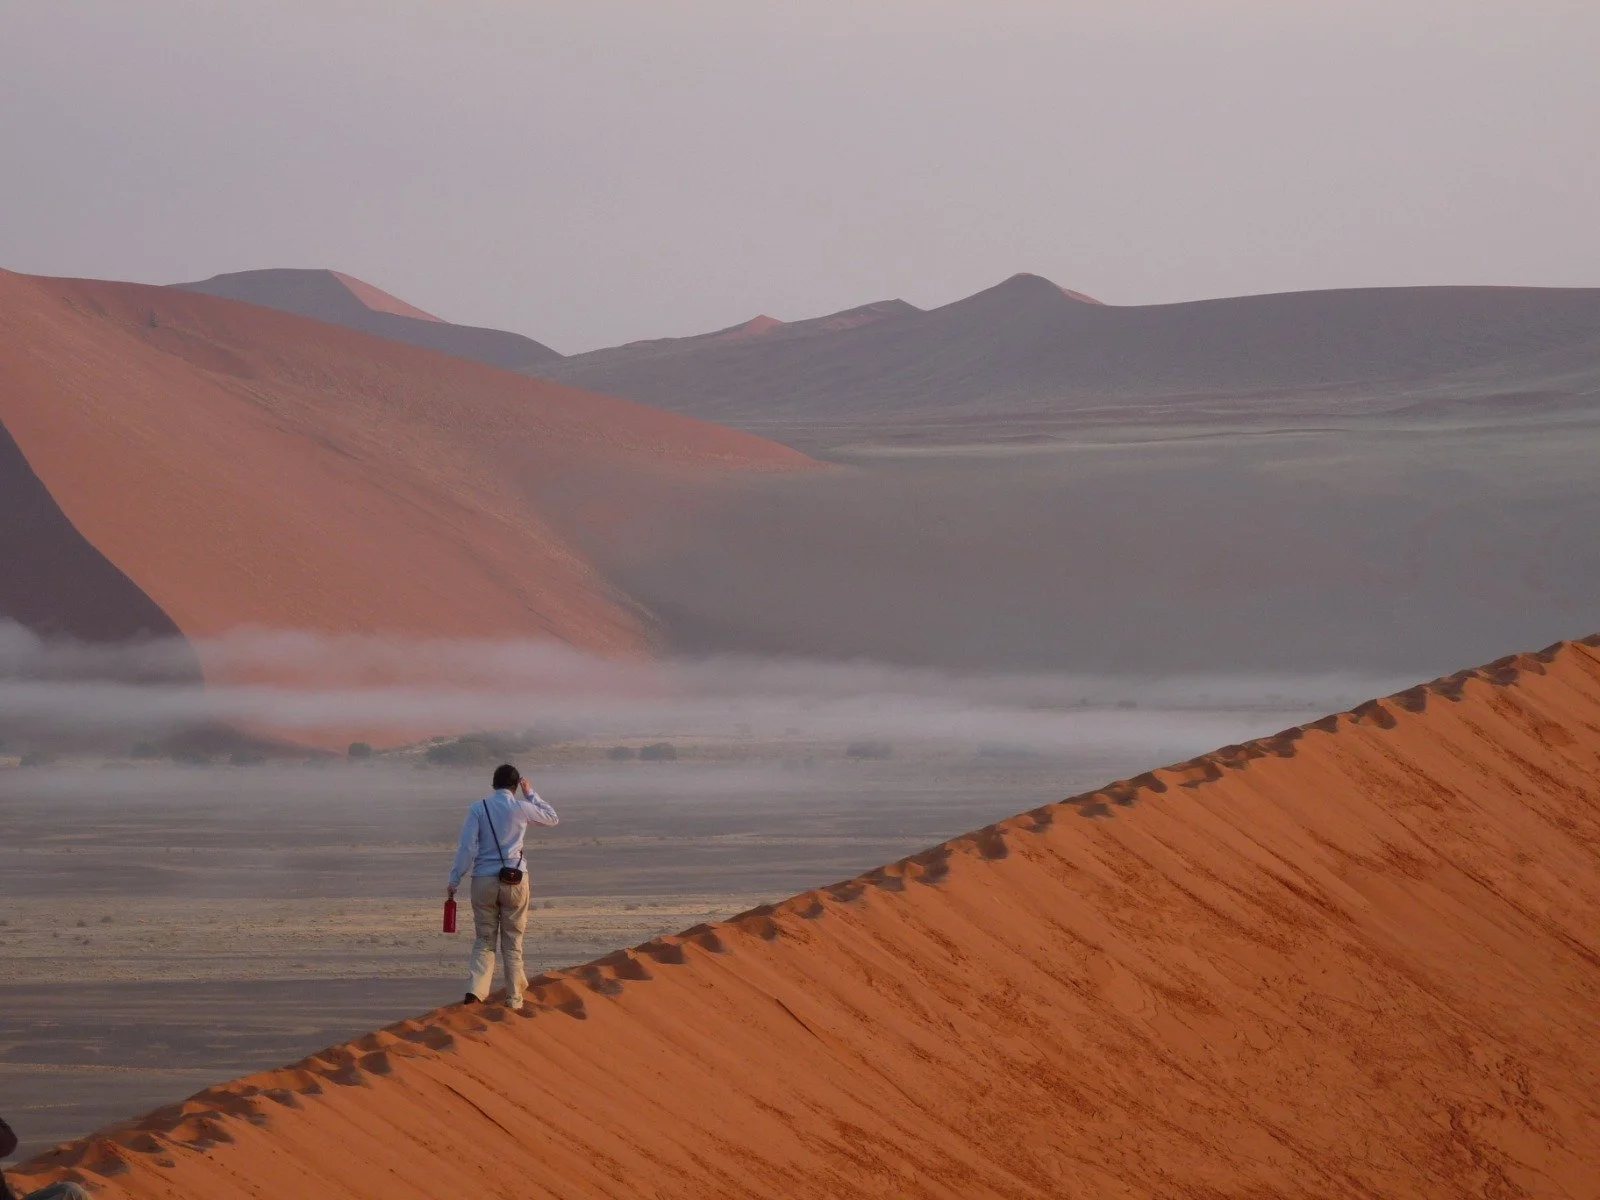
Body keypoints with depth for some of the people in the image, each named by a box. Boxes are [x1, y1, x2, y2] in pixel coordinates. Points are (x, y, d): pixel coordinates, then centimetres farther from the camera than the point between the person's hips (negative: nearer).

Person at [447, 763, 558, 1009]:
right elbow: (553, 818, 17)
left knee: (484, 940, 8)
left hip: (484, 881, 0)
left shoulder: (478, 809, -2)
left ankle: (476, 989, -11)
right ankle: (514, 997, 12)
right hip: (515, 881, 0)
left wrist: (455, 880, -2)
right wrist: (531, 795, 25)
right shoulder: (522, 809, -2)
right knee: (512, 941, 10)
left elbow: (467, 847, -7)